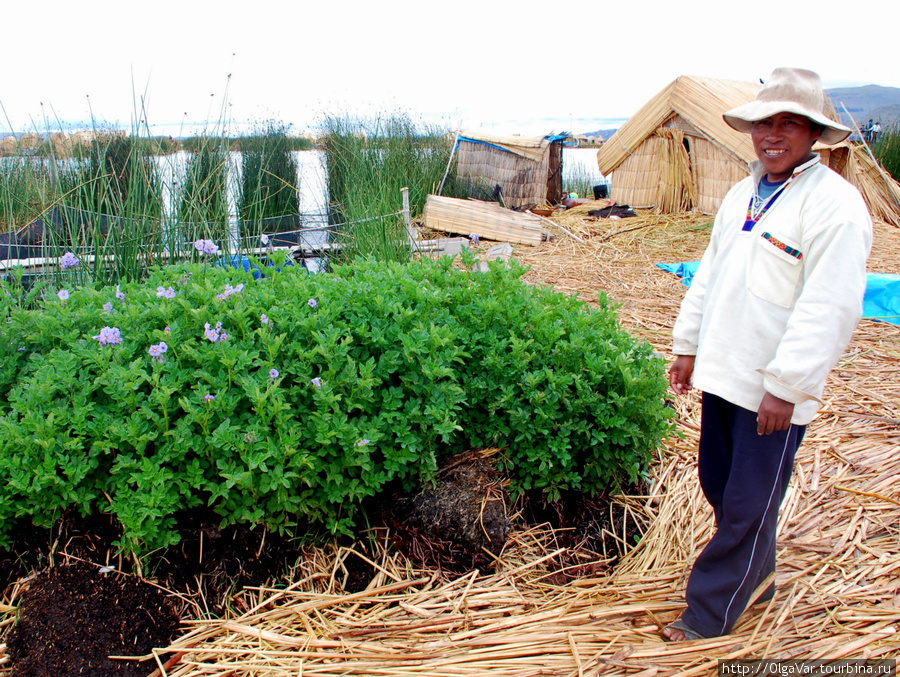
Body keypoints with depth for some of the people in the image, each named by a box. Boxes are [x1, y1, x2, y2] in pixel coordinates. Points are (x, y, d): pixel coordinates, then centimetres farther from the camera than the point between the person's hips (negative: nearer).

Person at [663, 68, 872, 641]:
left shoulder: (835, 204, -13)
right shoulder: (743, 194, 12)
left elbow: (829, 309, -19)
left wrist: (786, 386, -20)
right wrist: (688, 346, 15)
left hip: (776, 389, -8)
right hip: (723, 374, 8)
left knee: (748, 506, 4)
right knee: (718, 483, 19)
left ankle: (710, 612, 19)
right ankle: (757, 579, 41)